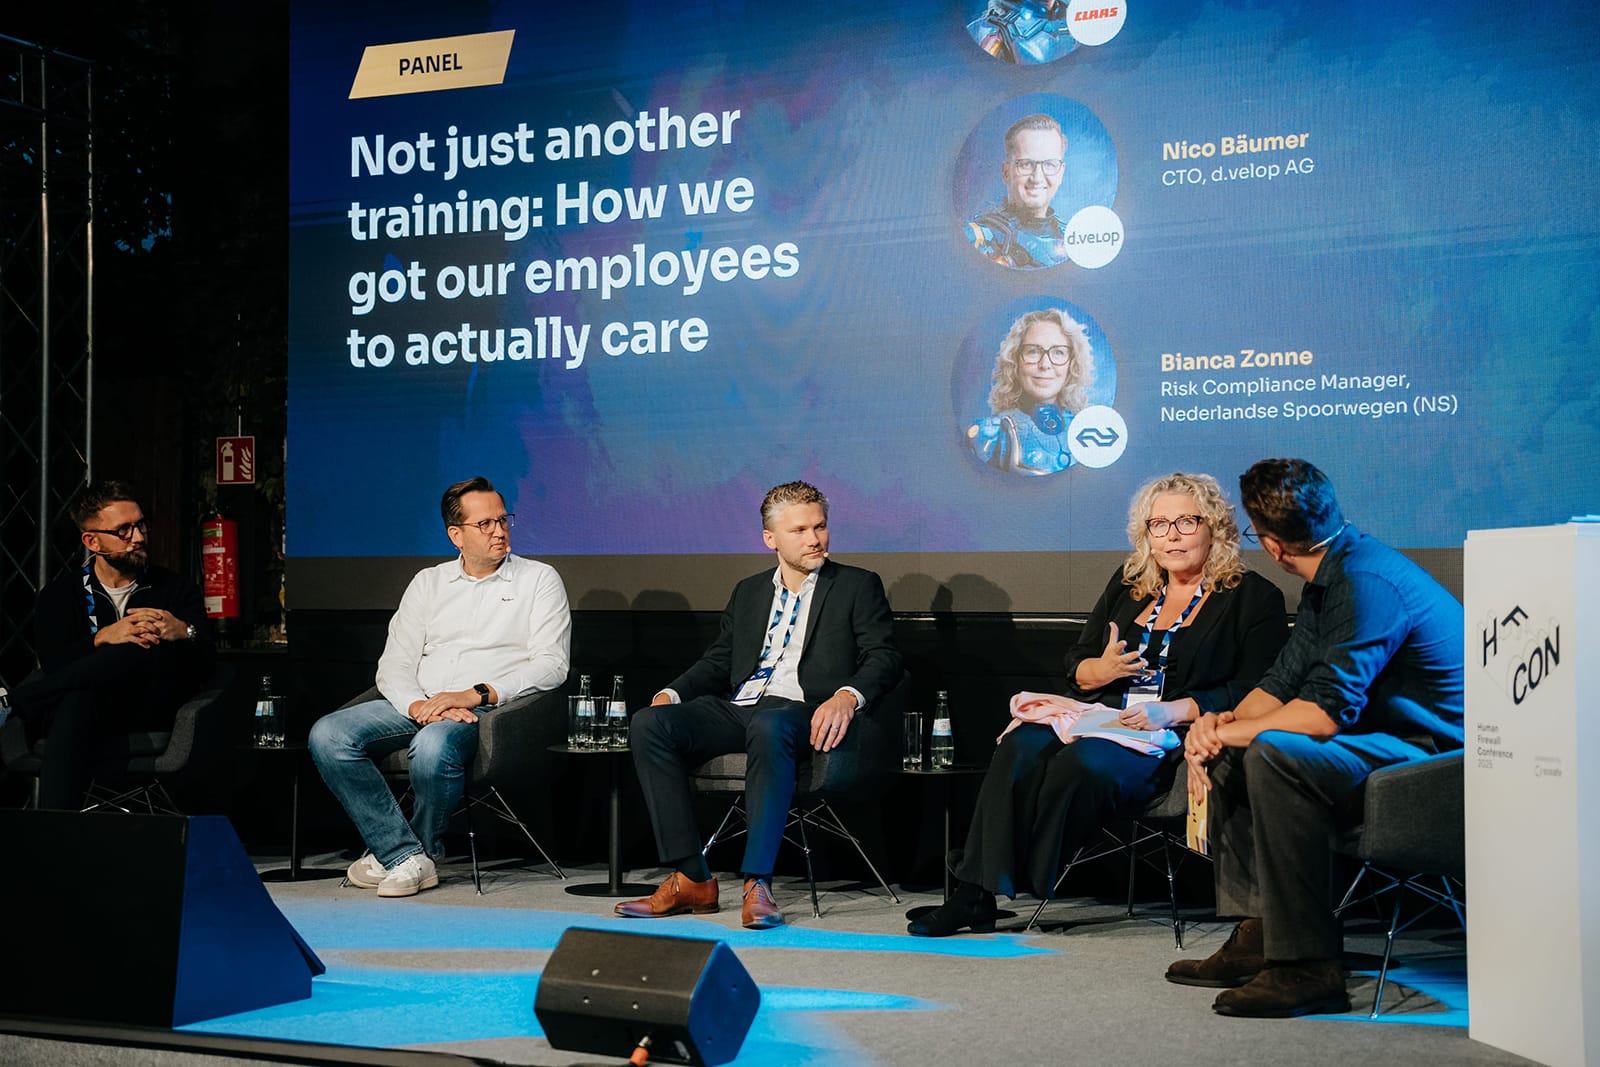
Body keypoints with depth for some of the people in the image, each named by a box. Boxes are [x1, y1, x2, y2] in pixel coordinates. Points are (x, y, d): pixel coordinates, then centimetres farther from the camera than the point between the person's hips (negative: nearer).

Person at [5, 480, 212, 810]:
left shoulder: (175, 589, 16)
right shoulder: (59, 595, 15)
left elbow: (206, 663, 3)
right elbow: (52, 663, -3)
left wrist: (183, 632, -20)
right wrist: (103, 638, -21)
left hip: (152, 717, 0)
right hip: (83, 712, 0)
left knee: (157, 651, -32)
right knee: (76, 701, -39)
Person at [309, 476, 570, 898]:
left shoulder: (539, 580, 7)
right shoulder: (428, 583, 18)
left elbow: (551, 664, -5)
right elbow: (394, 666, 10)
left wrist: (475, 695, -16)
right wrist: (420, 706, -13)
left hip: (489, 707, -4)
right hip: (419, 706, 5)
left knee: (433, 746, -38)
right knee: (328, 735, -20)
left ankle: (421, 851, -9)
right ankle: (405, 856, -21)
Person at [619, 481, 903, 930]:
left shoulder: (857, 586, 13)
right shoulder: (748, 592, 26)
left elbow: (884, 658, 1)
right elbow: (718, 661, 24)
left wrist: (847, 697, -20)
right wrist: (673, 693, 3)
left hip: (799, 710, -5)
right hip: (735, 708, 5)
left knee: (769, 727, -41)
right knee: (648, 724, -22)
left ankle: (758, 883, -43)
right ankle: (691, 880, -23)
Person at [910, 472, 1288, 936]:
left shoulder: (1254, 598, 3)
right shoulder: (1129, 583, 20)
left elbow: (1253, 691, -7)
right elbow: (1075, 662, 20)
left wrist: (1173, 711, -18)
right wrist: (1101, 670, -5)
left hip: (1176, 739, -5)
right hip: (1098, 719, 5)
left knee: (1084, 762, -35)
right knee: (1021, 749, -27)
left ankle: (1026, 891, -21)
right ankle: (975, 894, -31)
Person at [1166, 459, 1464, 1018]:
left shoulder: (1366, 582, -21)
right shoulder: (1330, 578, 11)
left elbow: (1327, 712, -27)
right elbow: (1282, 682, 15)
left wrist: (1226, 733, -14)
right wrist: (1224, 723, -4)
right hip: (1383, 738, 11)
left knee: (1274, 755, -30)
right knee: (1230, 755, 11)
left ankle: (1308, 966, -26)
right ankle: (1257, 935, 6)